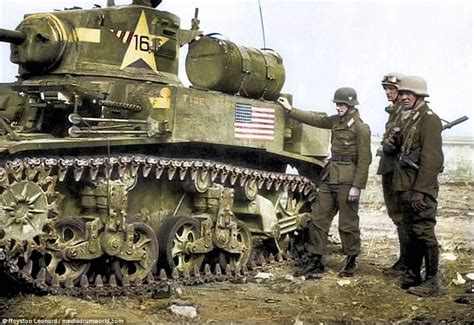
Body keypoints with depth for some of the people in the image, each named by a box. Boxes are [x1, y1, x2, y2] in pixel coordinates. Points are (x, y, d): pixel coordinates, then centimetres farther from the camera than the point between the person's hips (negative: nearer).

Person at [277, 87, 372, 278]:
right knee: (318, 219, 7)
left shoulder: (360, 128, -10)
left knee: (347, 223, 2)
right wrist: (290, 110, 22)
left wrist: (357, 186, -17)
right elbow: (314, 119, 23)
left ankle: (351, 262, 18)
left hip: (347, 180, -8)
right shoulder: (336, 121, 12)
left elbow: (364, 160, -13)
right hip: (330, 177, 8)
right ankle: (315, 262, 14)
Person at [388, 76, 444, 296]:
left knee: (424, 232, -5)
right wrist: (390, 147, 4)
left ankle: (432, 282, 1)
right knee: (411, 231, 15)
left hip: (421, 187, -9)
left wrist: (420, 190, -22)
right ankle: (412, 275, 24)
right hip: (405, 187, 9)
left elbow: (431, 159, -19)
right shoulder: (406, 119, 16)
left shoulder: (429, 119, -12)